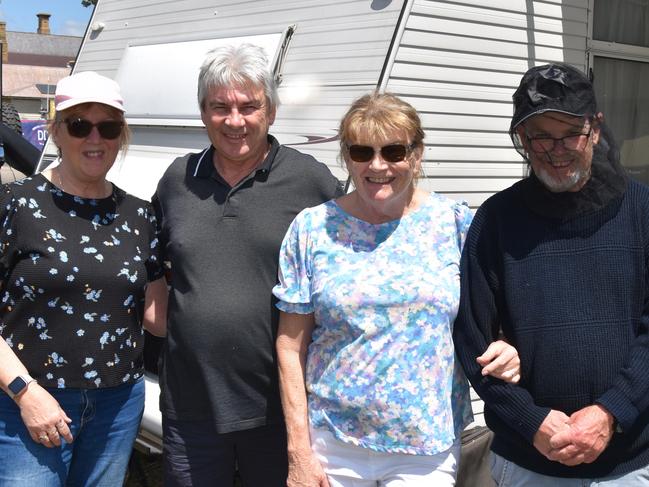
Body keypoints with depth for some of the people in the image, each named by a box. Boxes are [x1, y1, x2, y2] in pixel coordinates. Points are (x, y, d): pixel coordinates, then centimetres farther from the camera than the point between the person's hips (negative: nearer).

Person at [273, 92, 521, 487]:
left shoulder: (455, 222, -2)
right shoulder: (313, 228, -3)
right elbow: (291, 345, -1)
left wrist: (503, 352, -17)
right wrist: (299, 450, -4)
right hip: (331, 443, 0)